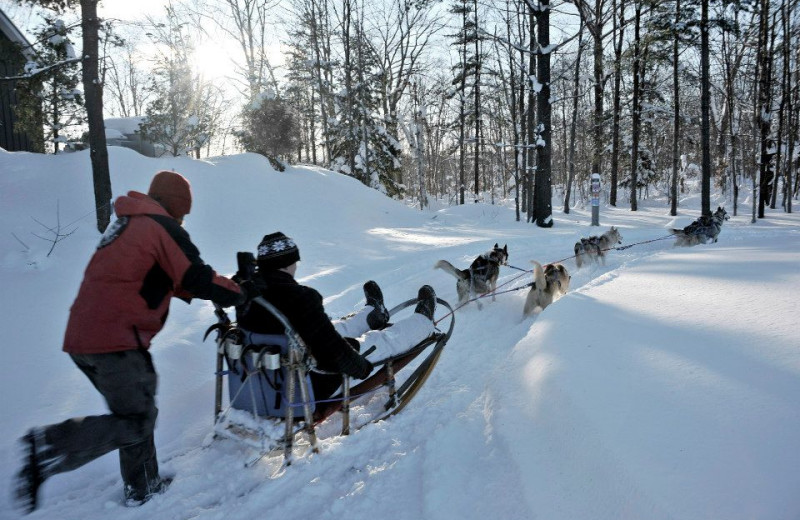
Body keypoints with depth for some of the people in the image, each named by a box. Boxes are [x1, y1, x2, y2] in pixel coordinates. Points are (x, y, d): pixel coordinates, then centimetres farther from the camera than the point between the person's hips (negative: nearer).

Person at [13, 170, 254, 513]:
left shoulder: (126, 224, 19)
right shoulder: (164, 227, -9)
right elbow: (200, 279, -13)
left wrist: (192, 291, 20)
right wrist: (240, 294, 3)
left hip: (83, 337, 10)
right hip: (115, 342, -10)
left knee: (136, 411, 19)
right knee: (137, 423, 1)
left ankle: (142, 488, 28)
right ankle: (49, 445, -10)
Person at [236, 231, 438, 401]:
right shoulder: (299, 297, -32)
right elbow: (334, 348, -28)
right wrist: (362, 367, -10)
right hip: (312, 387, -7)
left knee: (339, 327, 28)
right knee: (384, 339, 12)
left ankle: (373, 314, 59)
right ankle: (424, 321, 39)